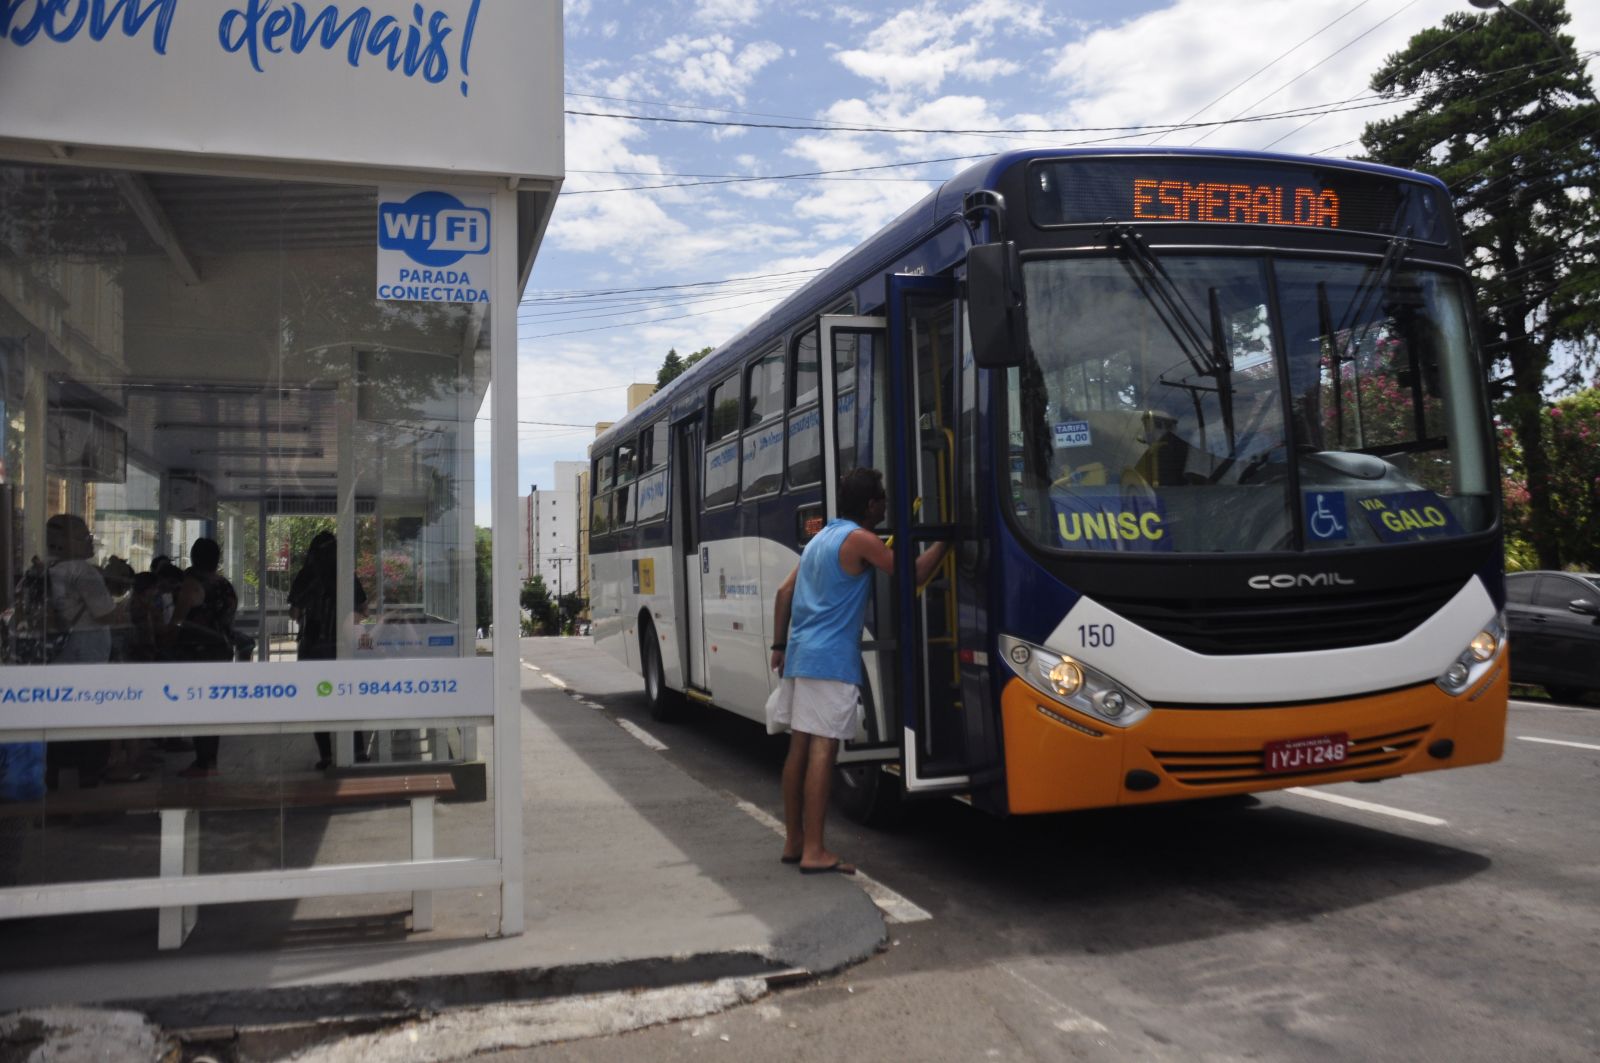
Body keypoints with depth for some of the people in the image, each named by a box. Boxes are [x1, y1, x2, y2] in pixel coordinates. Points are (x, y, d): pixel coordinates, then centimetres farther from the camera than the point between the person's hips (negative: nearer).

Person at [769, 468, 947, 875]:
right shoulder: (860, 539, -7)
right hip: (830, 659, -8)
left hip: (799, 655, 8)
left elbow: (784, 592, 18)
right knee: (823, 749, -8)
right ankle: (814, 851, -8)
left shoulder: (819, 539, 19)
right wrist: (944, 541, 4)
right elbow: (912, 576, -8)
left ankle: (793, 842, 16)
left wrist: (779, 646, 19)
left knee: (799, 747, 10)